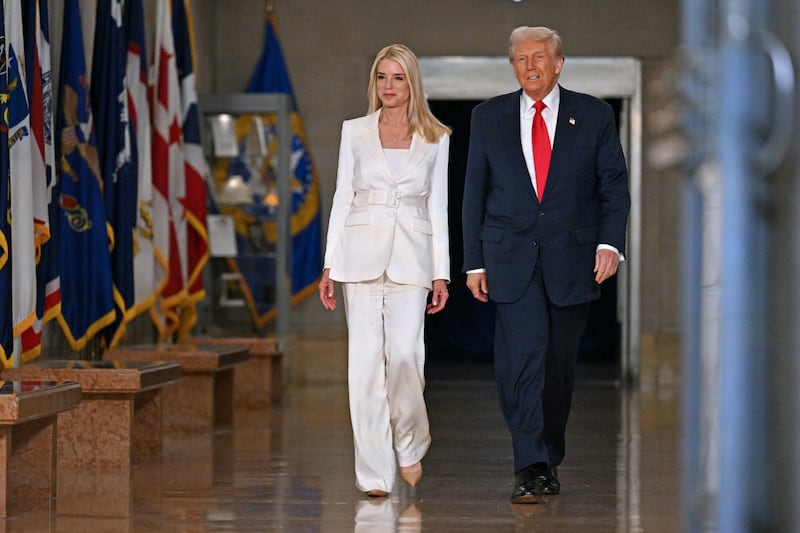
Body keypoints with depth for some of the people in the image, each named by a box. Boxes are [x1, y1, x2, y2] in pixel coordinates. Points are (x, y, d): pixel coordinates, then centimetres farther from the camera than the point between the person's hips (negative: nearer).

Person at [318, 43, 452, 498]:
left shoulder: (436, 138, 9)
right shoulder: (354, 132, 9)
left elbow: (438, 206, 8)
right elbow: (342, 199, 8)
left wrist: (441, 272, 2)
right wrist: (330, 264, 2)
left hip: (411, 256, -1)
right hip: (362, 251, 1)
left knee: (405, 355, -14)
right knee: (366, 359, -4)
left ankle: (410, 444, 13)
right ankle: (375, 472, 0)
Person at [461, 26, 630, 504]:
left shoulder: (593, 115, 6)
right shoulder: (488, 118, 8)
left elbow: (614, 184, 5)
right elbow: (475, 192, 10)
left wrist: (610, 242, -8)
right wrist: (475, 261, 5)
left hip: (572, 261, 1)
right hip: (512, 258, 0)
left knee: (559, 363, 7)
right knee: (521, 357, -14)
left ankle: (550, 459, 23)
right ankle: (531, 468, -13)